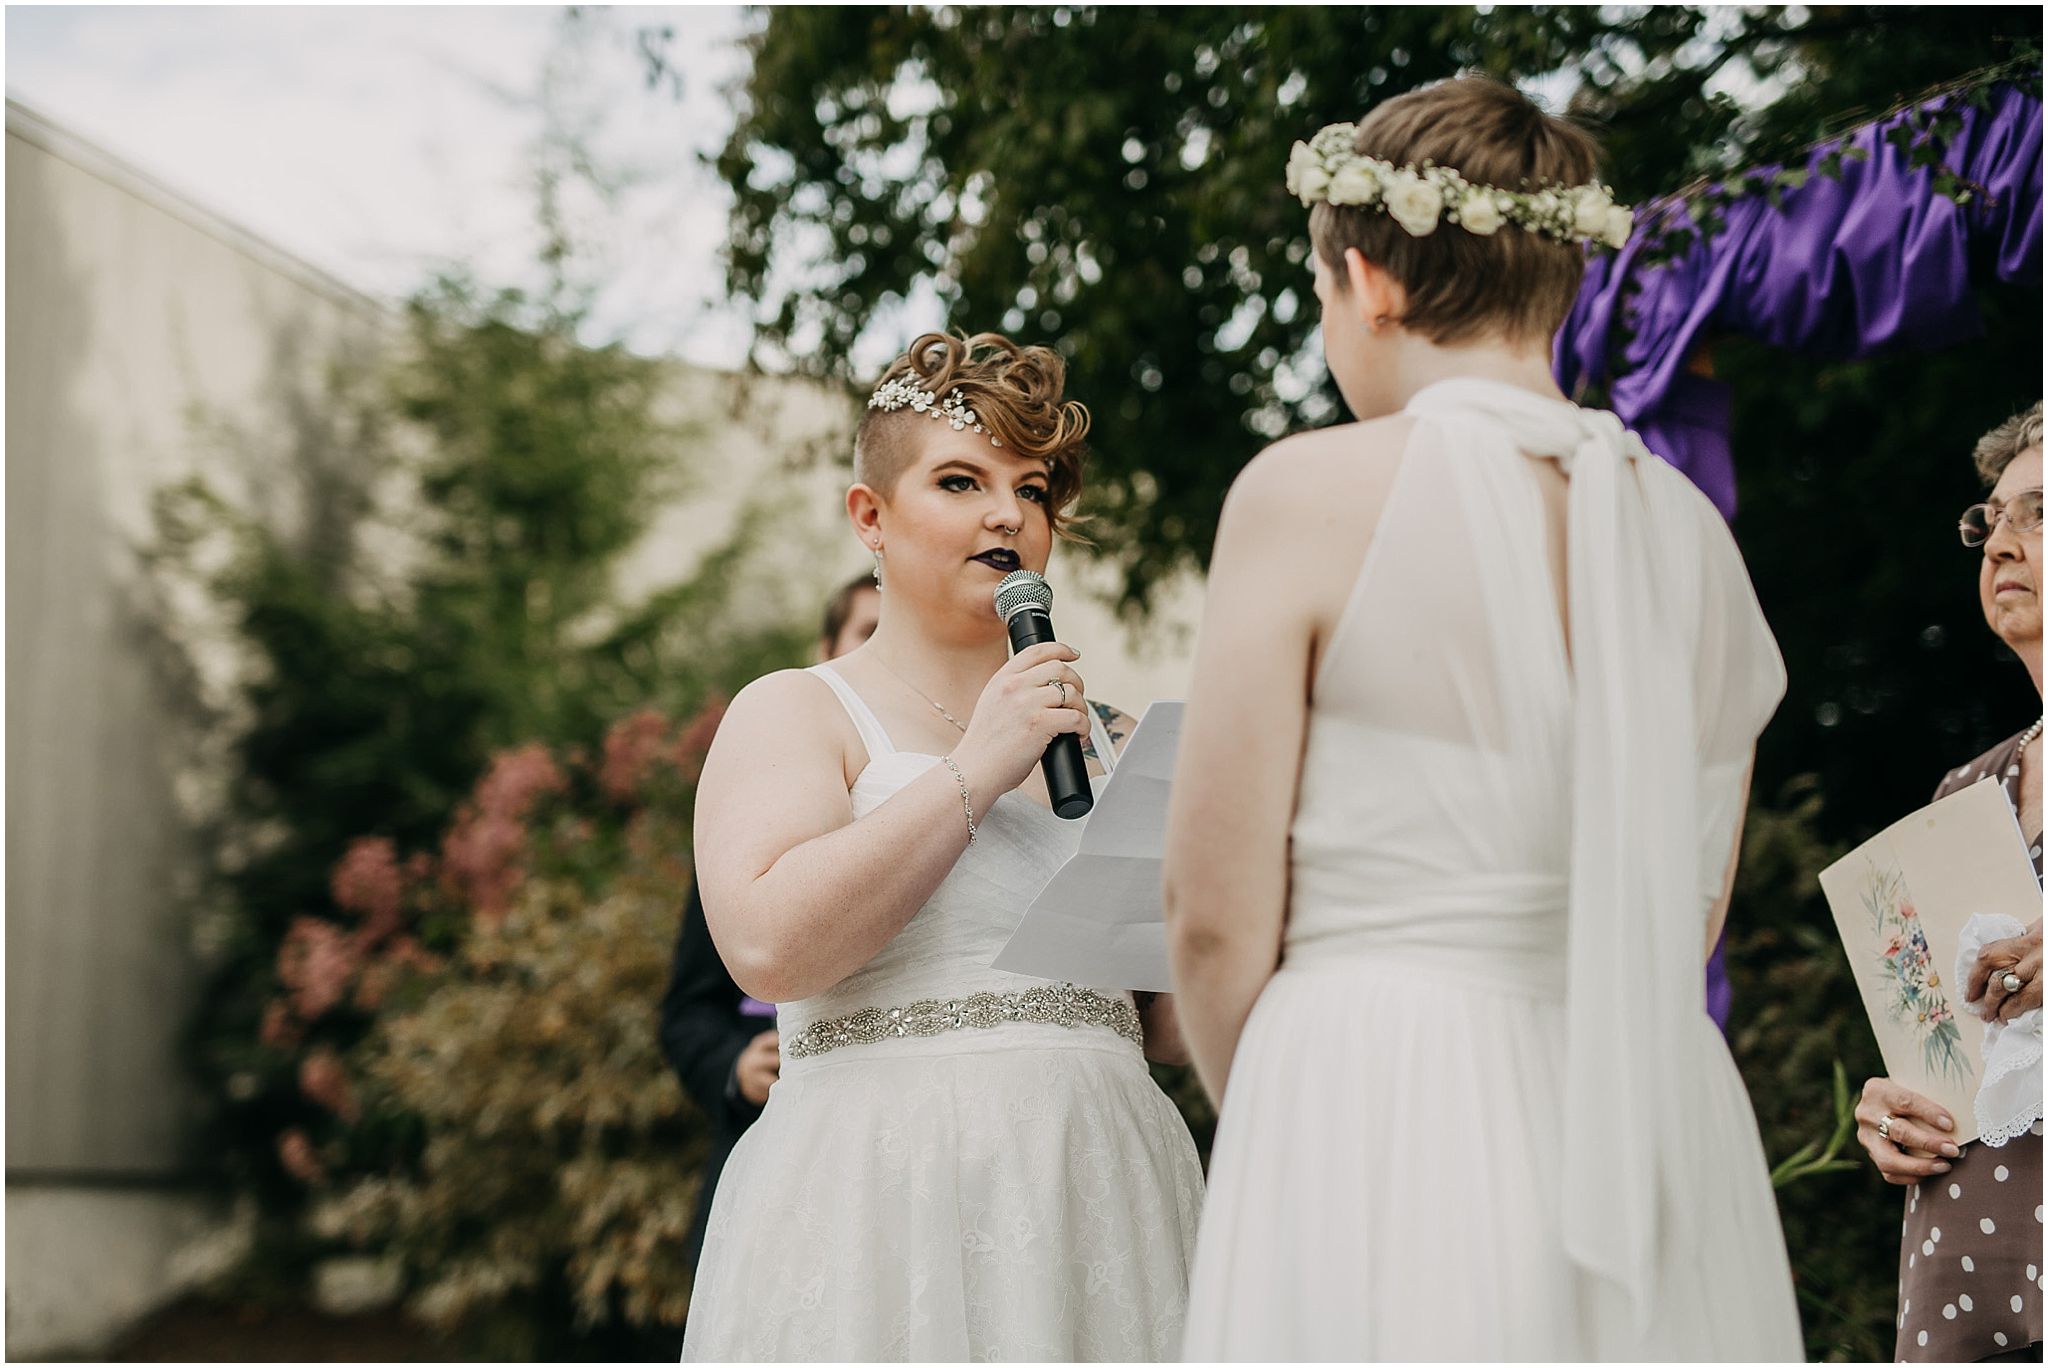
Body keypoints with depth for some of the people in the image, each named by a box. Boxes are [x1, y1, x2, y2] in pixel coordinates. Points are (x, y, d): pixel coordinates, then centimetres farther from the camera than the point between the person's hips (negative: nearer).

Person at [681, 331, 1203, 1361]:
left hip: (1101, 1192, 5)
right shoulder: (794, 713, 4)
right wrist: (975, 771, -12)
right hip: (884, 1198, -4)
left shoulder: (1102, 735, 18)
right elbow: (770, 946, -15)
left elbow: (1171, 1025, 18)